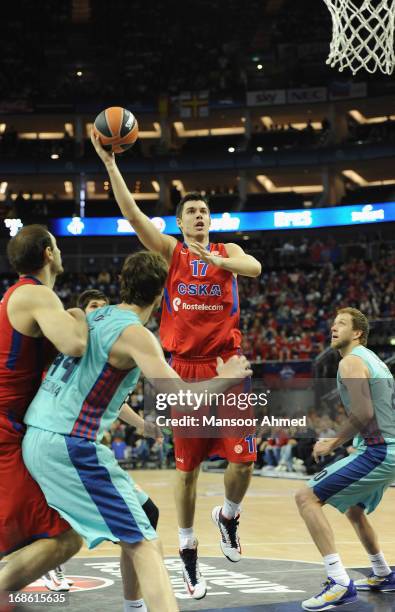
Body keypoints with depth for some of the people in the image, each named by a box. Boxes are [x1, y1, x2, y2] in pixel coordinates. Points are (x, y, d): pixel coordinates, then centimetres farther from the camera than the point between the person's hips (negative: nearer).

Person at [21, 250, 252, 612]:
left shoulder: (94, 317, 15)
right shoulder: (135, 334, -10)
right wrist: (224, 379, 1)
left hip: (36, 439, 9)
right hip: (71, 446, -9)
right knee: (144, 545, -11)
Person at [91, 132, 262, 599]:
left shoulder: (227, 252, 9)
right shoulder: (170, 250, 6)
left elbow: (255, 268, -14)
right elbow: (131, 213, -8)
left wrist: (218, 260, -32)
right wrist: (110, 163, -17)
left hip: (226, 367, 1)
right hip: (186, 368, -1)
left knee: (243, 460, -6)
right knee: (187, 468, 2)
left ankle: (227, 516, 25)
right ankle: (187, 553, 16)